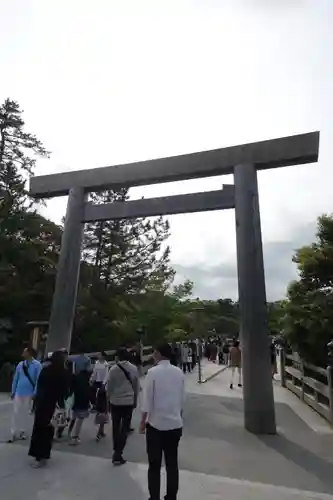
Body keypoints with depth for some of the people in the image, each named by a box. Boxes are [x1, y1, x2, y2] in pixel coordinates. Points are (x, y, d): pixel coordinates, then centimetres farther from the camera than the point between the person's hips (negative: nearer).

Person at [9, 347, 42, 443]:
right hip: (18, 393, 2)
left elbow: (38, 380, -10)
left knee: (25, 413, 11)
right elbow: (15, 378, 7)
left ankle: (22, 432, 26)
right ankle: (14, 433, 12)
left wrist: (34, 393, -12)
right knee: (16, 413, 3)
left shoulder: (37, 365, -11)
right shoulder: (20, 365, 0)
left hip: (29, 394, -2)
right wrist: (13, 391, 7)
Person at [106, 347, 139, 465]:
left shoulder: (113, 369, -12)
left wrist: (110, 398, 11)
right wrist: (135, 400, 15)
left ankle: (116, 451, 28)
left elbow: (109, 387, -5)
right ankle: (118, 453, 5)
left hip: (115, 401, 0)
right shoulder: (134, 369, -7)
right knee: (125, 428, 10)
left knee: (116, 427, 18)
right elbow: (136, 386, 2)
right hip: (129, 401, 0)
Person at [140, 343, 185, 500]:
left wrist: (142, 421, 0)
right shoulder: (179, 372, -2)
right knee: (172, 463, 16)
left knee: (154, 465, 13)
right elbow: (181, 399, 6)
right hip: (175, 424, 4)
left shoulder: (153, 372, -15)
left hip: (156, 424, -4)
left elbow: (147, 400, -12)